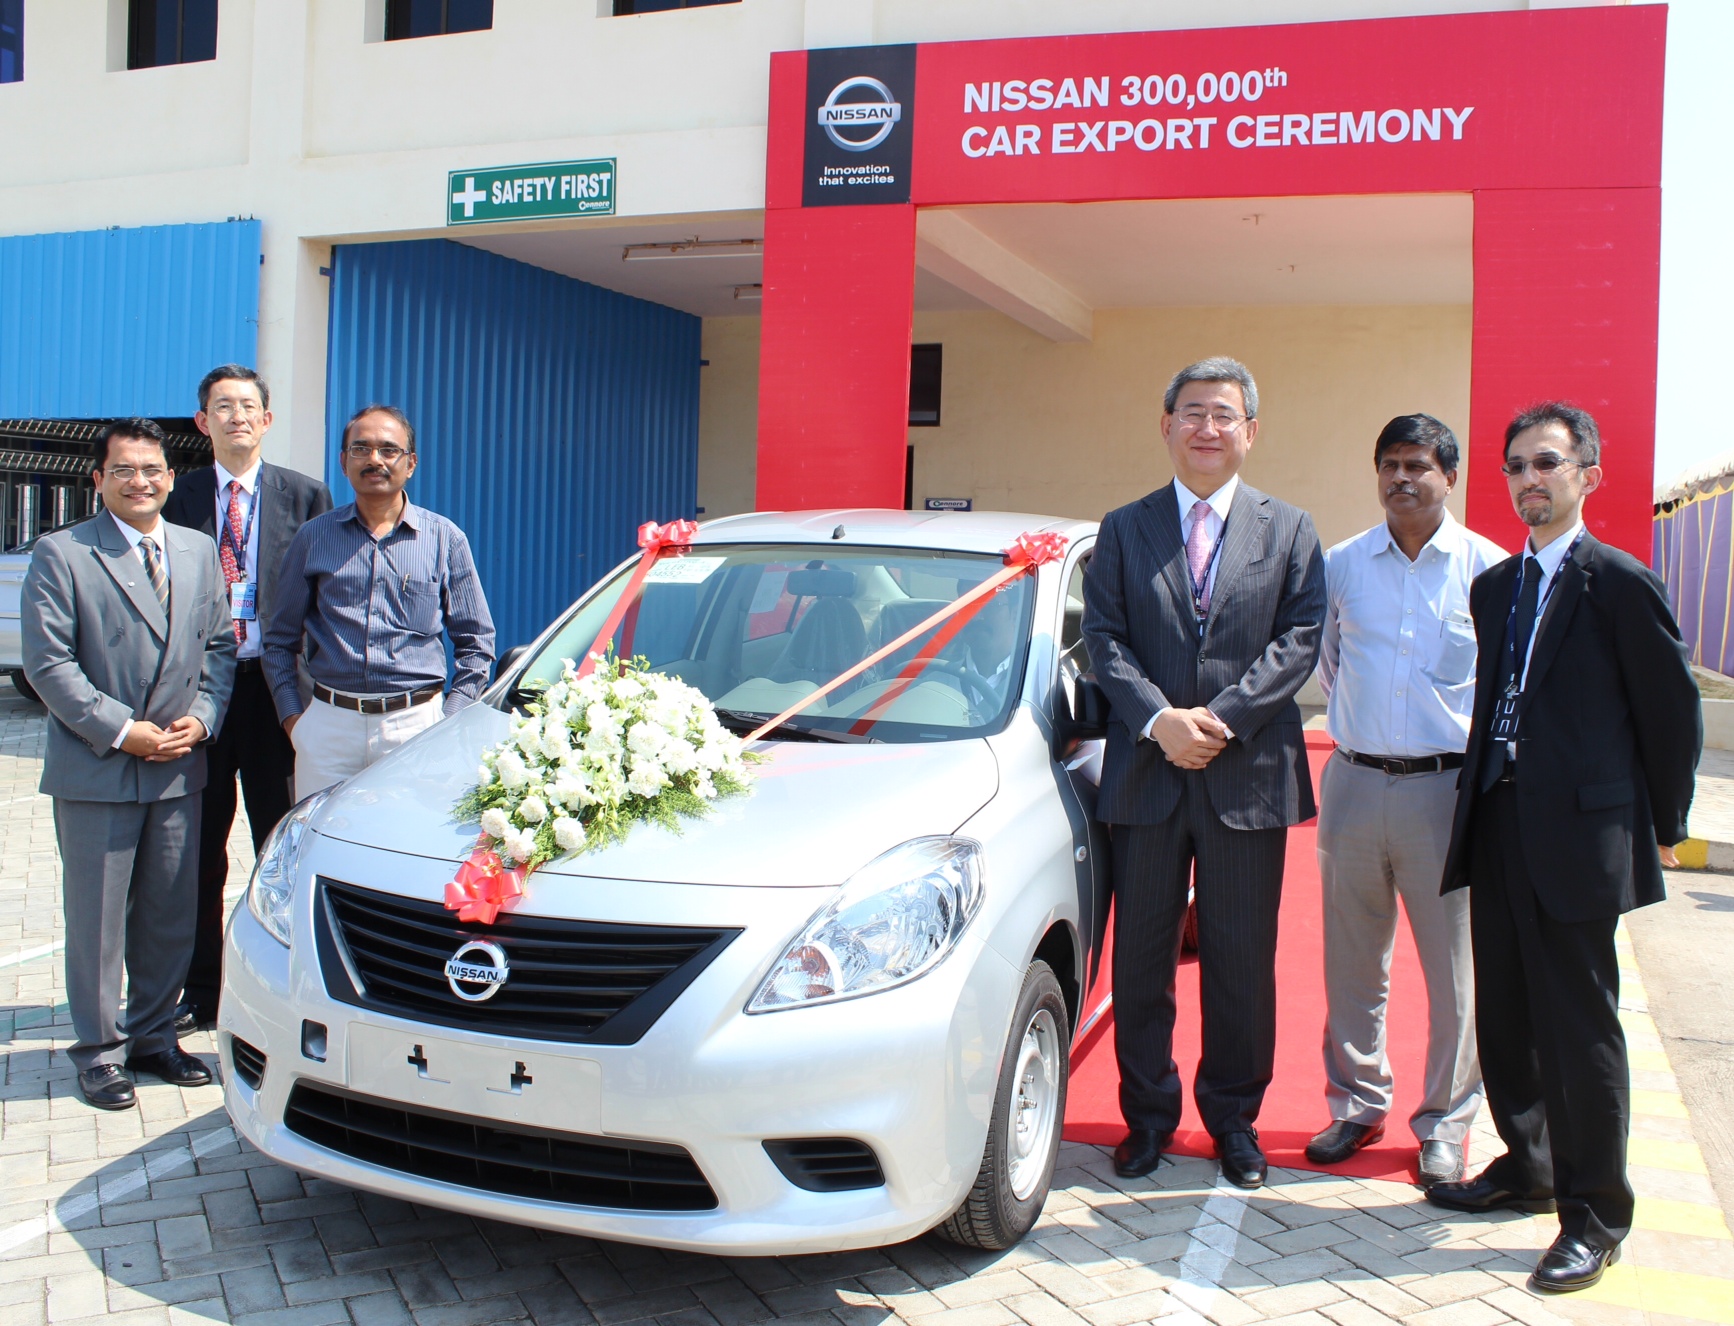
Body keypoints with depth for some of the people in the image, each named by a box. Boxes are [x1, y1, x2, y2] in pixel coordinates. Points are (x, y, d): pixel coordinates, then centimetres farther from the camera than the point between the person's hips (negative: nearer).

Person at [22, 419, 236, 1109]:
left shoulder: (199, 551, 11)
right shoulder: (61, 554, -4)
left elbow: (220, 645, 12)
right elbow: (47, 661, -9)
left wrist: (202, 717, -4)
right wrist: (120, 730, -15)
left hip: (180, 768, 4)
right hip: (95, 772, -4)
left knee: (171, 913, 11)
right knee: (97, 916, 5)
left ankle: (152, 1034, 26)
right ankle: (99, 1050, 18)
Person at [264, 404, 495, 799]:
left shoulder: (445, 539, 7)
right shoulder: (314, 537, 10)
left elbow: (476, 642, 9)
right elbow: (279, 639, 13)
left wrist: (450, 719, -1)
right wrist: (290, 715, 3)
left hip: (417, 725, -1)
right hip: (329, 725, 1)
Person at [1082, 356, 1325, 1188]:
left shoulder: (1290, 532, 6)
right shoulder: (1124, 530, 8)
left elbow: (1300, 640, -3)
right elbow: (1104, 637, 0)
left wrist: (1221, 717, -14)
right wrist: (1159, 720, -15)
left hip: (1248, 776, 0)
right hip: (1146, 775, 1)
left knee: (1242, 963, 8)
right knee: (1140, 960, 8)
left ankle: (1235, 1120, 25)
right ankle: (1147, 1117, 24)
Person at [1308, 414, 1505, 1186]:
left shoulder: (1489, 569, -3)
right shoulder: (1340, 565, 5)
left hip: (1448, 786, -2)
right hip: (1354, 782, 3)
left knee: (1455, 969, 4)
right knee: (1353, 963, 11)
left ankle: (1444, 1123, 21)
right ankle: (1357, 1104, 27)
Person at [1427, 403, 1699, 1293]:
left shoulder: (1619, 583, -6)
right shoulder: (1493, 588, 14)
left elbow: (1673, 711, -2)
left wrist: (1664, 826, 3)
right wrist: (1479, 802, 11)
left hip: (1579, 833, -7)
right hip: (1499, 822, 7)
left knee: (1579, 1021, 0)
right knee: (1504, 1011, 14)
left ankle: (1596, 1216, 13)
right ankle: (1528, 1168, 32)